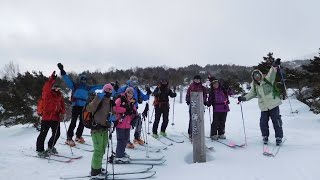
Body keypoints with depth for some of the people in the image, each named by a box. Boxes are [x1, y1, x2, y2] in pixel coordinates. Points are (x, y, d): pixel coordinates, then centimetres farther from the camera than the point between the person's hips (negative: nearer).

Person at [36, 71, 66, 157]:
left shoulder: (59, 95, 9)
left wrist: (62, 112, -5)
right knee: (43, 134, 0)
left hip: (56, 118, 6)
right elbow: (46, 88, -32)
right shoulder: (47, 93, -9)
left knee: (57, 134, 14)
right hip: (46, 117, -6)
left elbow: (62, 104, 11)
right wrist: (51, 80, -41)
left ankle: (50, 147, 36)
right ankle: (40, 150, 15)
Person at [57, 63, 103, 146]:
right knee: (73, 122, -9)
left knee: (82, 122, 10)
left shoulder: (88, 88, 16)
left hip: (84, 107, 5)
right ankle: (69, 138, -4)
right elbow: (67, 79, -4)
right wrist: (62, 71, -16)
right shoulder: (75, 85, 5)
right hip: (76, 105, -5)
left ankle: (78, 136, 27)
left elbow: (97, 87, 21)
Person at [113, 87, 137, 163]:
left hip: (127, 124, 8)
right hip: (120, 123, -8)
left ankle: (122, 152, 36)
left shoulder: (132, 101, 13)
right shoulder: (120, 99, -10)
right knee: (121, 140, -3)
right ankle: (119, 157, 6)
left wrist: (134, 112, -3)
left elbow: (134, 111, 20)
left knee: (126, 139, 18)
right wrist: (125, 109, -20)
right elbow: (115, 108, -23)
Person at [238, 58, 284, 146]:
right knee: (263, 122, 4)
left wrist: (274, 66, -37)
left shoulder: (267, 80, -4)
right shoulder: (254, 85, 7)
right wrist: (243, 98, 3)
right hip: (264, 107, 4)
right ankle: (265, 136, 23)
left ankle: (279, 137, 15)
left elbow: (271, 74, -20)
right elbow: (252, 94, 15)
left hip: (273, 105, -3)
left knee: (276, 121, 0)